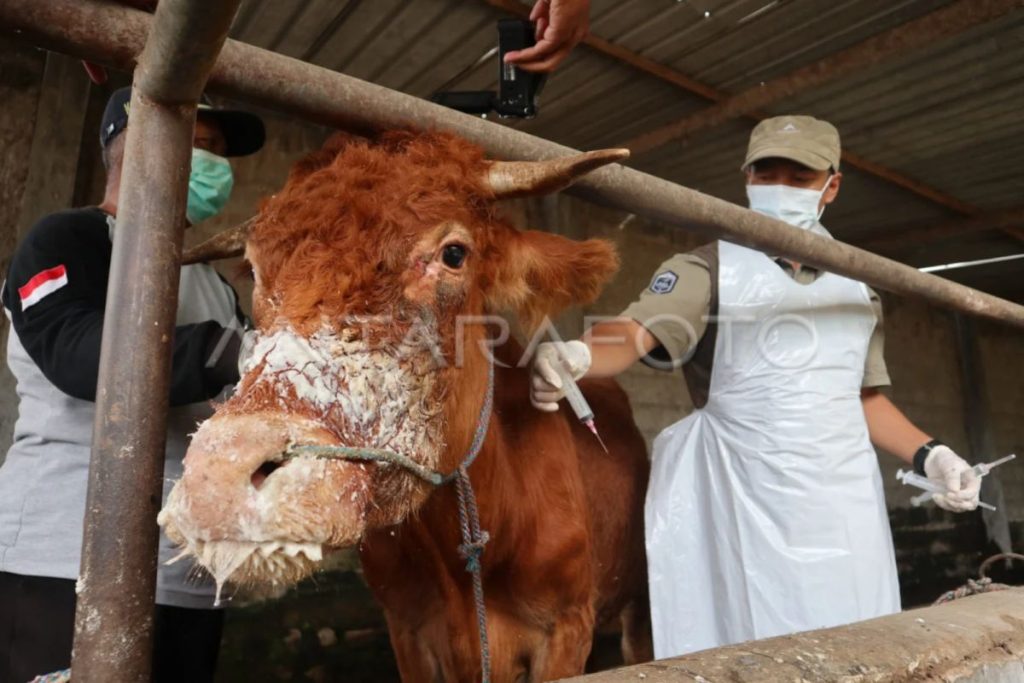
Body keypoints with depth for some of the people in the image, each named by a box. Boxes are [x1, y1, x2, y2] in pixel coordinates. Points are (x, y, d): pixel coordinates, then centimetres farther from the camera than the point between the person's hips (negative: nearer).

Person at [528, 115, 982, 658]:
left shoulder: (859, 286, 11)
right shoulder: (706, 270, -6)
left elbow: (864, 397, 19)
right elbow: (632, 335, -24)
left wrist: (929, 455, 7)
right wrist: (575, 355, -44)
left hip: (850, 511, 5)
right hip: (751, 517, -5)